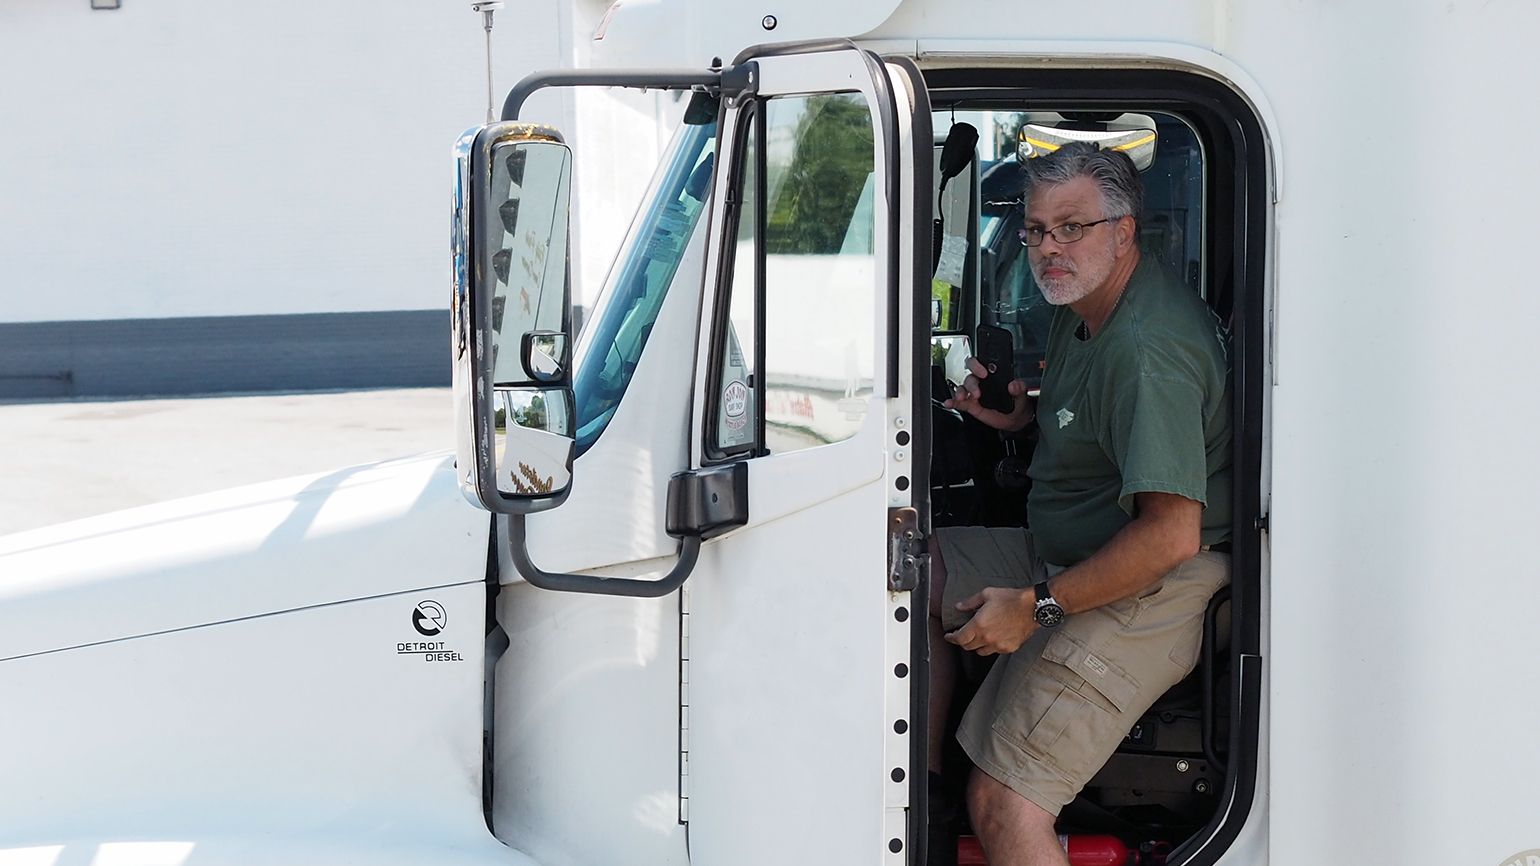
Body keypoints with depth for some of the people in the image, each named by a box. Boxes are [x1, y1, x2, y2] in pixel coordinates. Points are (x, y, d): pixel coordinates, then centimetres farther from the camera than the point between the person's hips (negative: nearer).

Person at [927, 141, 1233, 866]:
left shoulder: (1147, 347, -24)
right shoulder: (1080, 309, 9)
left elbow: (1171, 535, -30)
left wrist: (1035, 607, -24)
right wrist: (1021, 417, 7)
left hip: (1139, 598, -11)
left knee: (1002, 807, -19)